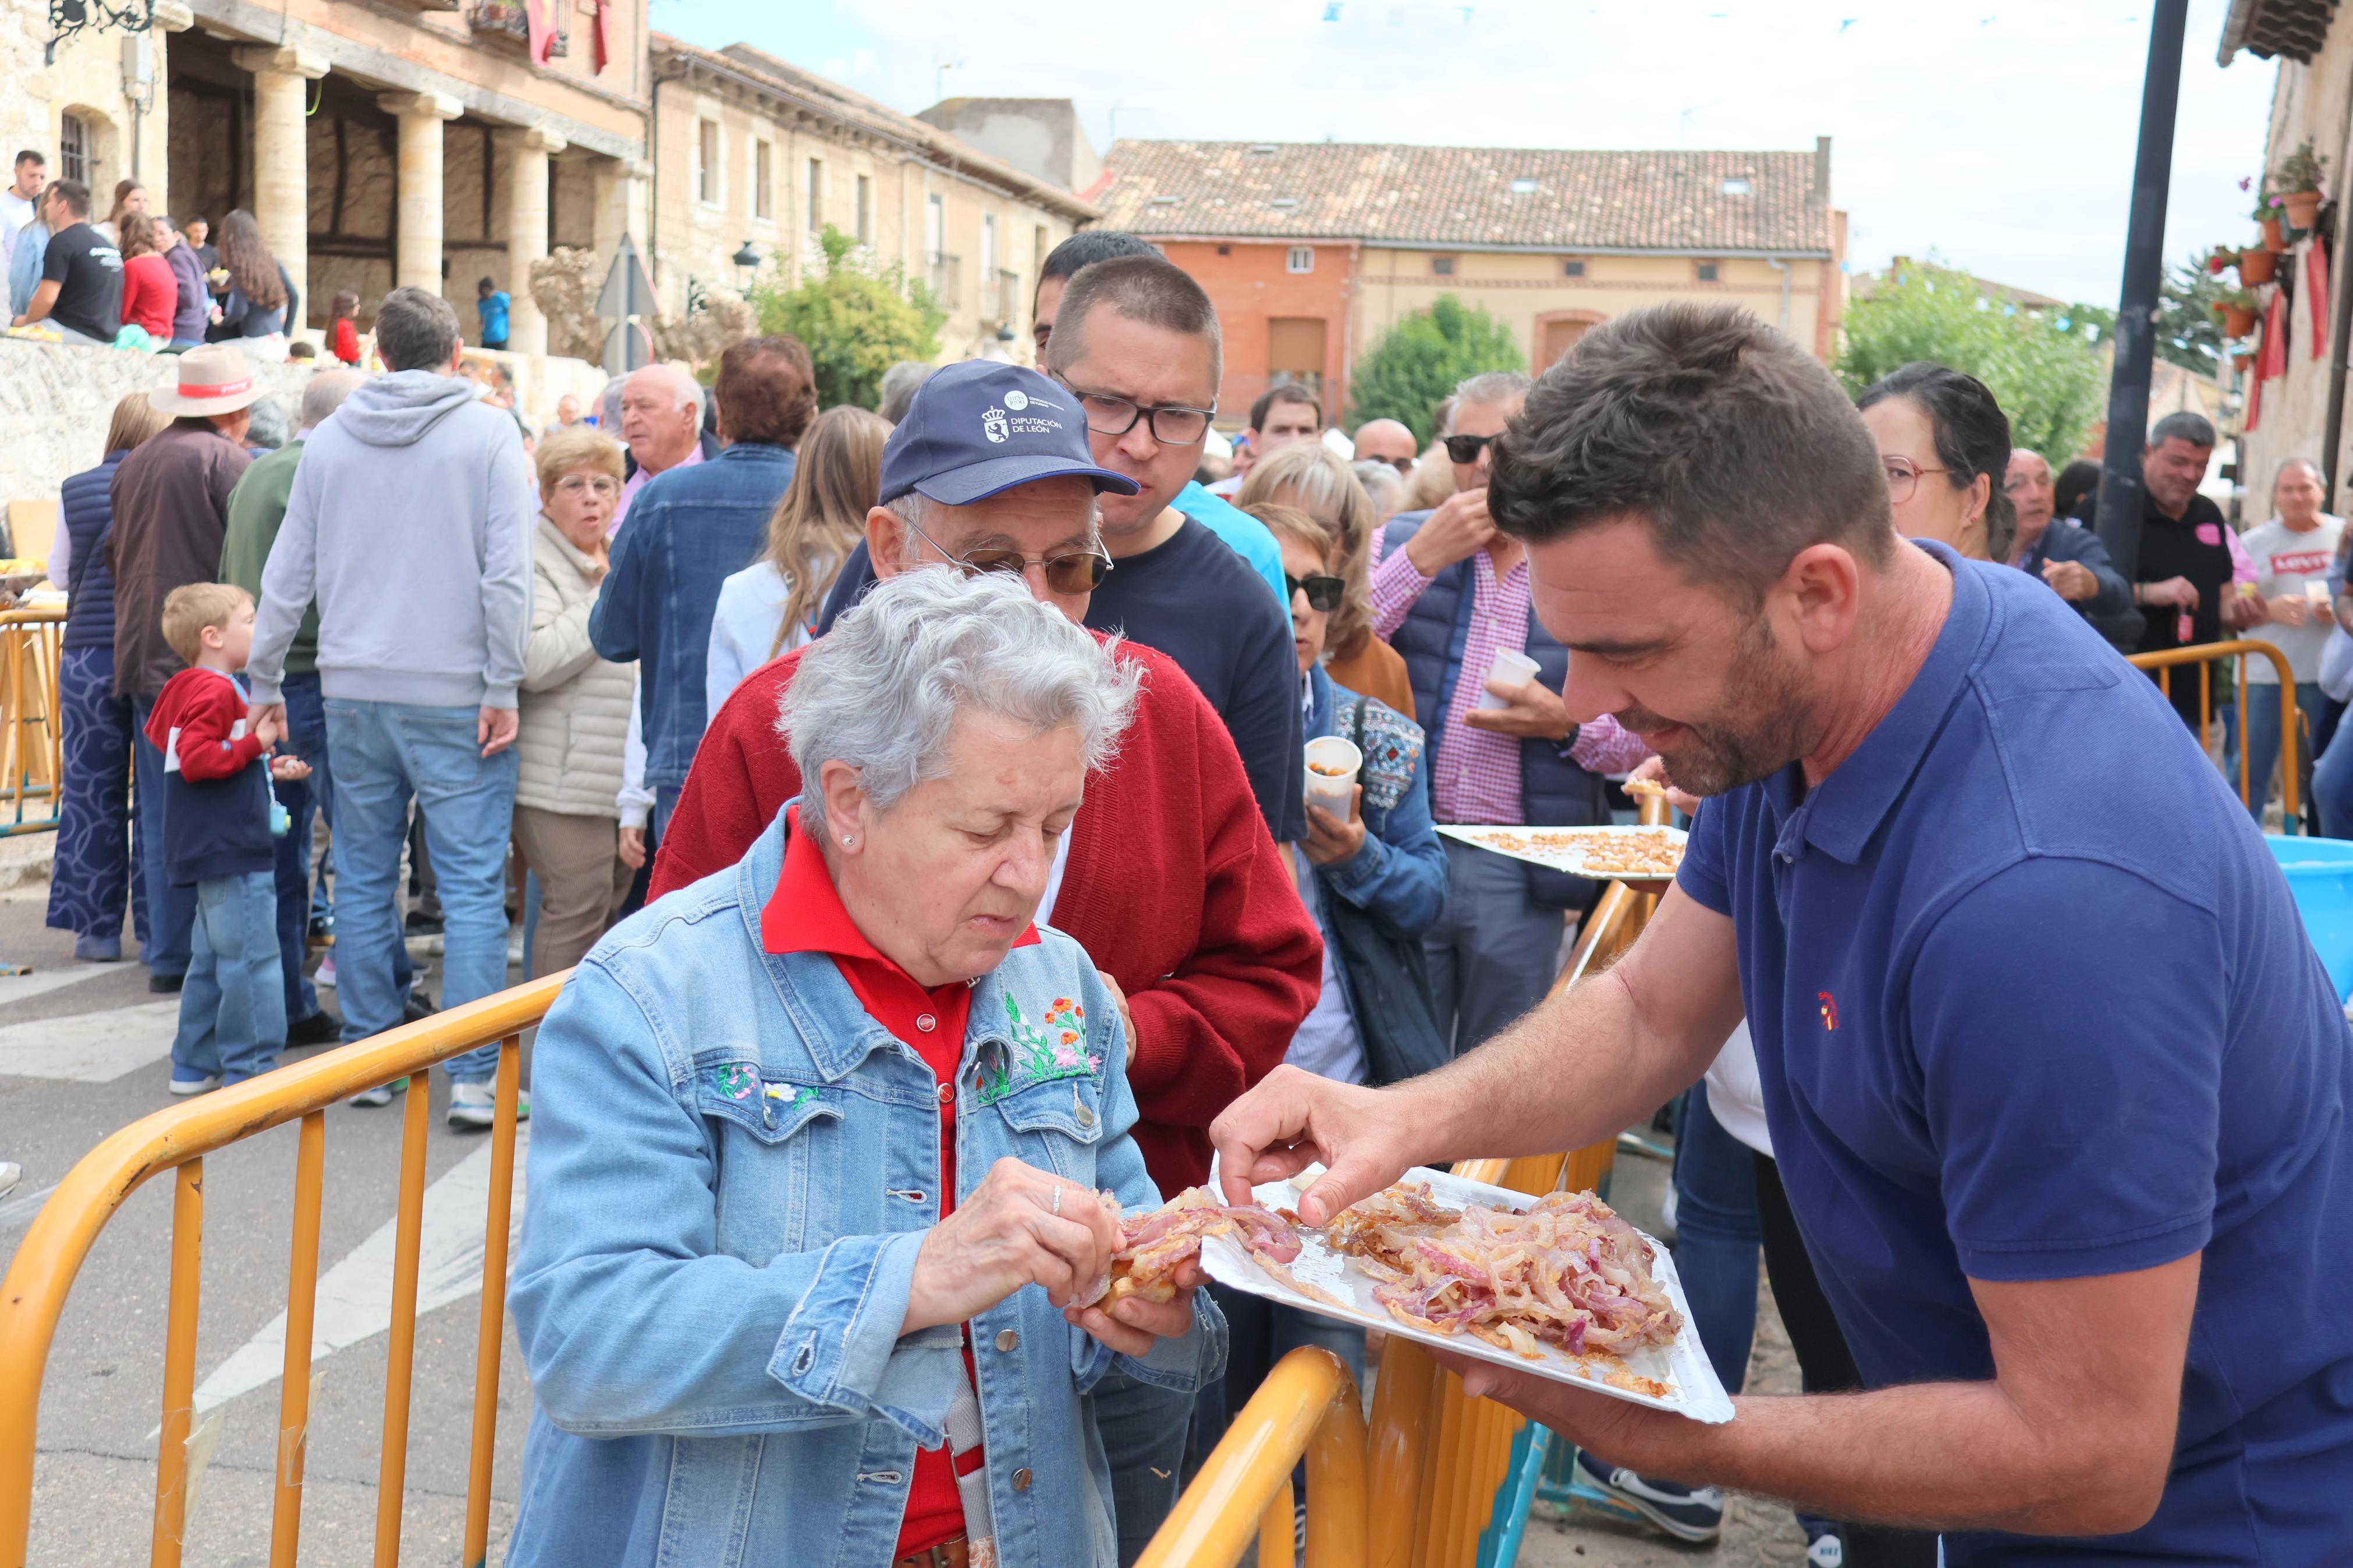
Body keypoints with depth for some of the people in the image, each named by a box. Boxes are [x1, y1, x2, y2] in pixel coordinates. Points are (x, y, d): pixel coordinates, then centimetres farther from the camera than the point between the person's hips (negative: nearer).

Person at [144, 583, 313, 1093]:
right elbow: (196, 760, -26)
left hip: (218, 853, 11)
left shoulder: (213, 688, 18)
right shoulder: (215, 692, -15)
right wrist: (256, 743, -21)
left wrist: (269, 769, 15)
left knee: (213, 958, 17)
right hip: (231, 852, -11)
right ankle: (250, 1067, -4)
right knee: (250, 958, -7)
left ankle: (195, 1065, 24)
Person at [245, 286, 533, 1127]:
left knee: (363, 881, 12)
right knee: (472, 887, -2)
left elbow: (287, 575, 11)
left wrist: (265, 684, 18)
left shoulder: (329, 439, 9)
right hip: (454, 696, -4)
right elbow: (507, 574, -10)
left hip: (354, 693, 4)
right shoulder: (488, 433, -3)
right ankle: (475, 1076, -4)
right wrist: (503, 689, -6)